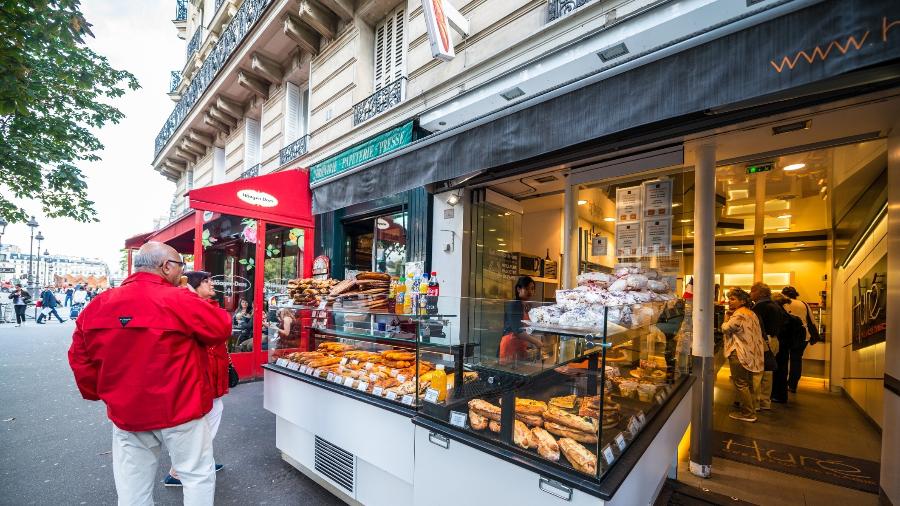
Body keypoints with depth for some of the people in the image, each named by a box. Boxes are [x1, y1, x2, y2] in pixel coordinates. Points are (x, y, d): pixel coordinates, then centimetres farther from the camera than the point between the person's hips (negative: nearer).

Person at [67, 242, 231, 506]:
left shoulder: (98, 305, 0)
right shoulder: (180, 300, -19)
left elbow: (79, 357, 7)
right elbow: (222, 328, -11)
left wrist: (97, 393, 18)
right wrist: (199, 305, 5)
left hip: (125, 412, 6)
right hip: (179, 410, -6)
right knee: (198, 475, 13)